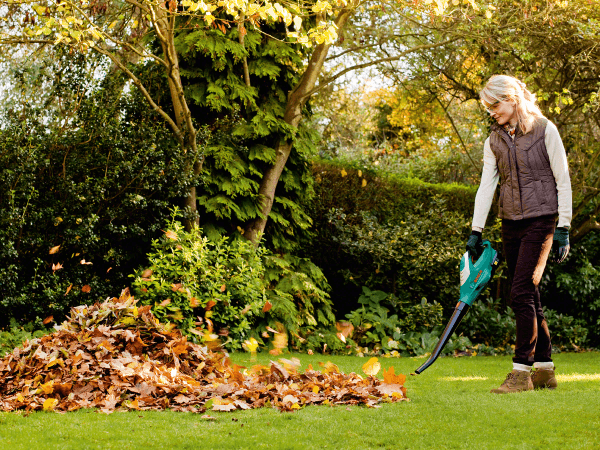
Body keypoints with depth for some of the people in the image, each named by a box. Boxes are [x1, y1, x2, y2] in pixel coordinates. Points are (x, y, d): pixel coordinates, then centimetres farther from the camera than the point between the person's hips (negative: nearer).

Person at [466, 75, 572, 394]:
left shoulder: (545, 130, -4)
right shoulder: (494, 140, 10)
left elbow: (563, 180, -5)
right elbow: (486, 186, 6)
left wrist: (563, 228, -10)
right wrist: (476, 231, -1)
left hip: (540, 221, -6)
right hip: (511, 224, 6)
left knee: (522, 294, -15)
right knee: (528, 298, 7)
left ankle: (521, 370, -12)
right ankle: (544, 369, 15)